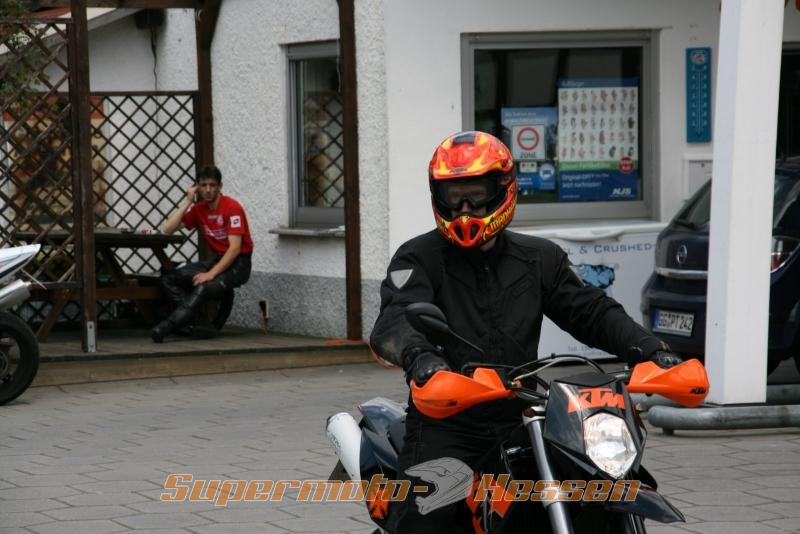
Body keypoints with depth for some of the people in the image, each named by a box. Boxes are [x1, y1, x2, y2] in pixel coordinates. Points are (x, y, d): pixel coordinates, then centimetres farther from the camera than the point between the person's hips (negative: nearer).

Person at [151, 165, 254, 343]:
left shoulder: (232, 207, -15)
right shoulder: (198, 209, 4)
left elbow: (235, 248, -21)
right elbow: (167, 230, -1)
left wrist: (211, 274, -28)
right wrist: (187, 201, -6)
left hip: (239, 263, -7)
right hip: (218, 260, 7)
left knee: (204, 287, -36)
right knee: (168, 281, -9)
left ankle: (168, 326, -40)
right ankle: (196, 321, -20)